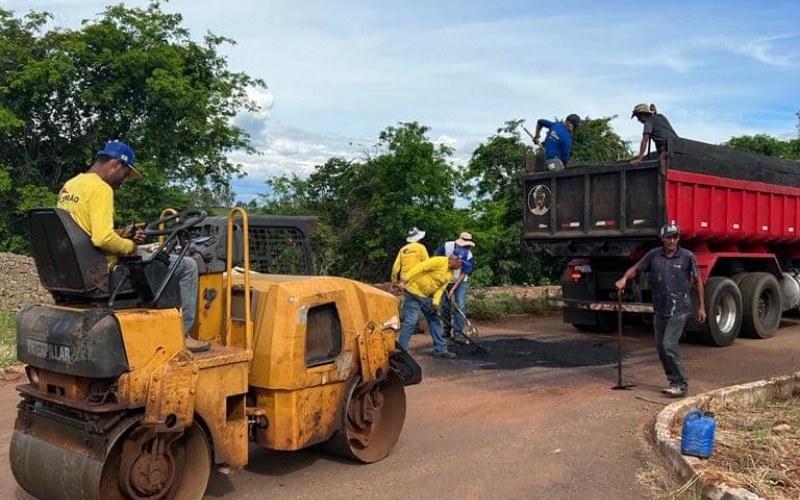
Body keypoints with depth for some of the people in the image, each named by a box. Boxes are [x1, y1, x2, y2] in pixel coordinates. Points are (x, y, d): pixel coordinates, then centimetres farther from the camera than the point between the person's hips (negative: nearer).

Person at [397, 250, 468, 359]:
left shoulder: (450, 274, 6)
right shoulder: (439, 261, -21)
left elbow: (440, 288, 4)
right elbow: (419, 268, -26)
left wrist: (435, 303, -10)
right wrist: (405, 281, -28)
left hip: (426, 296, 9)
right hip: (413, 292, -9)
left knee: (434, 321, 10)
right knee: (411, 321, -12)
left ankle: (440, 349, 18)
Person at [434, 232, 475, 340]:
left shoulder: (468, 256, -21)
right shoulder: (447, 246, -20)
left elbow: (463, 274, -20)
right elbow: (436, 256, -3)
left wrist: (453, 289, -23)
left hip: (460, 282, -1)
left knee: (460, 306, -11)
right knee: (445, 306, 6)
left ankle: (458, 332, -6)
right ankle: (446, 330, 19)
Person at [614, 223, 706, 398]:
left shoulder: (687, 257, -5)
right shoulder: (654, 255, 2)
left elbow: (698, 281, 3)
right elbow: (636, 268, 9)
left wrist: (702, 306, 3)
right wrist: (624, 278, -13)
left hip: (679, 309, -5)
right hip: (660, 309, 5)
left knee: (669, 344, -14)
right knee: (660, 346, 9)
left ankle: (681, 384, -4)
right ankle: (673, 380, 24)